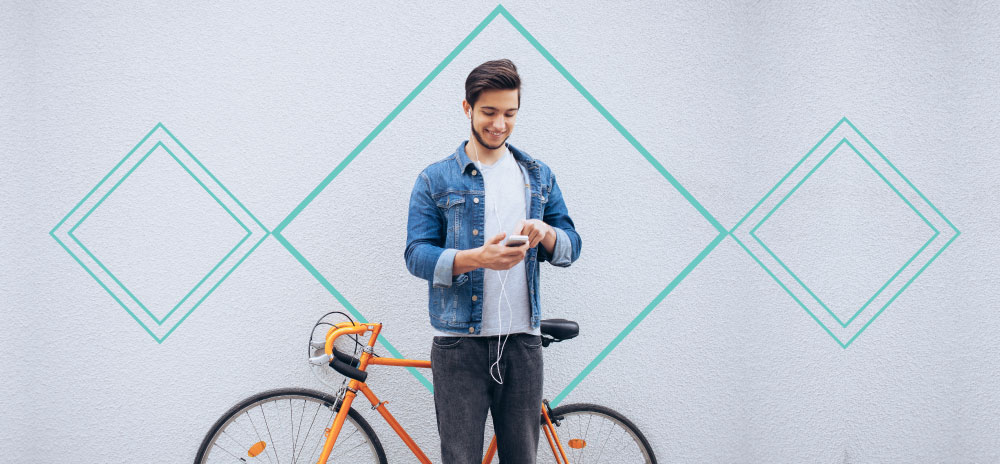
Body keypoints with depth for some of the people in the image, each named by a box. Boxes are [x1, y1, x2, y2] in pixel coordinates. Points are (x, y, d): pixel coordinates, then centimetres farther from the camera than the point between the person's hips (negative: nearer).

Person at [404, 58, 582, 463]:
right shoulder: (435, 180, 3)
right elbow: (417, 255, -5)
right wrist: (477, 257, -23)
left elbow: (571, 246, 11)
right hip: (459, 342, -3)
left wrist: (545, 233, -13)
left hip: (522, 341, 3)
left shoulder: (539, 177, 13)